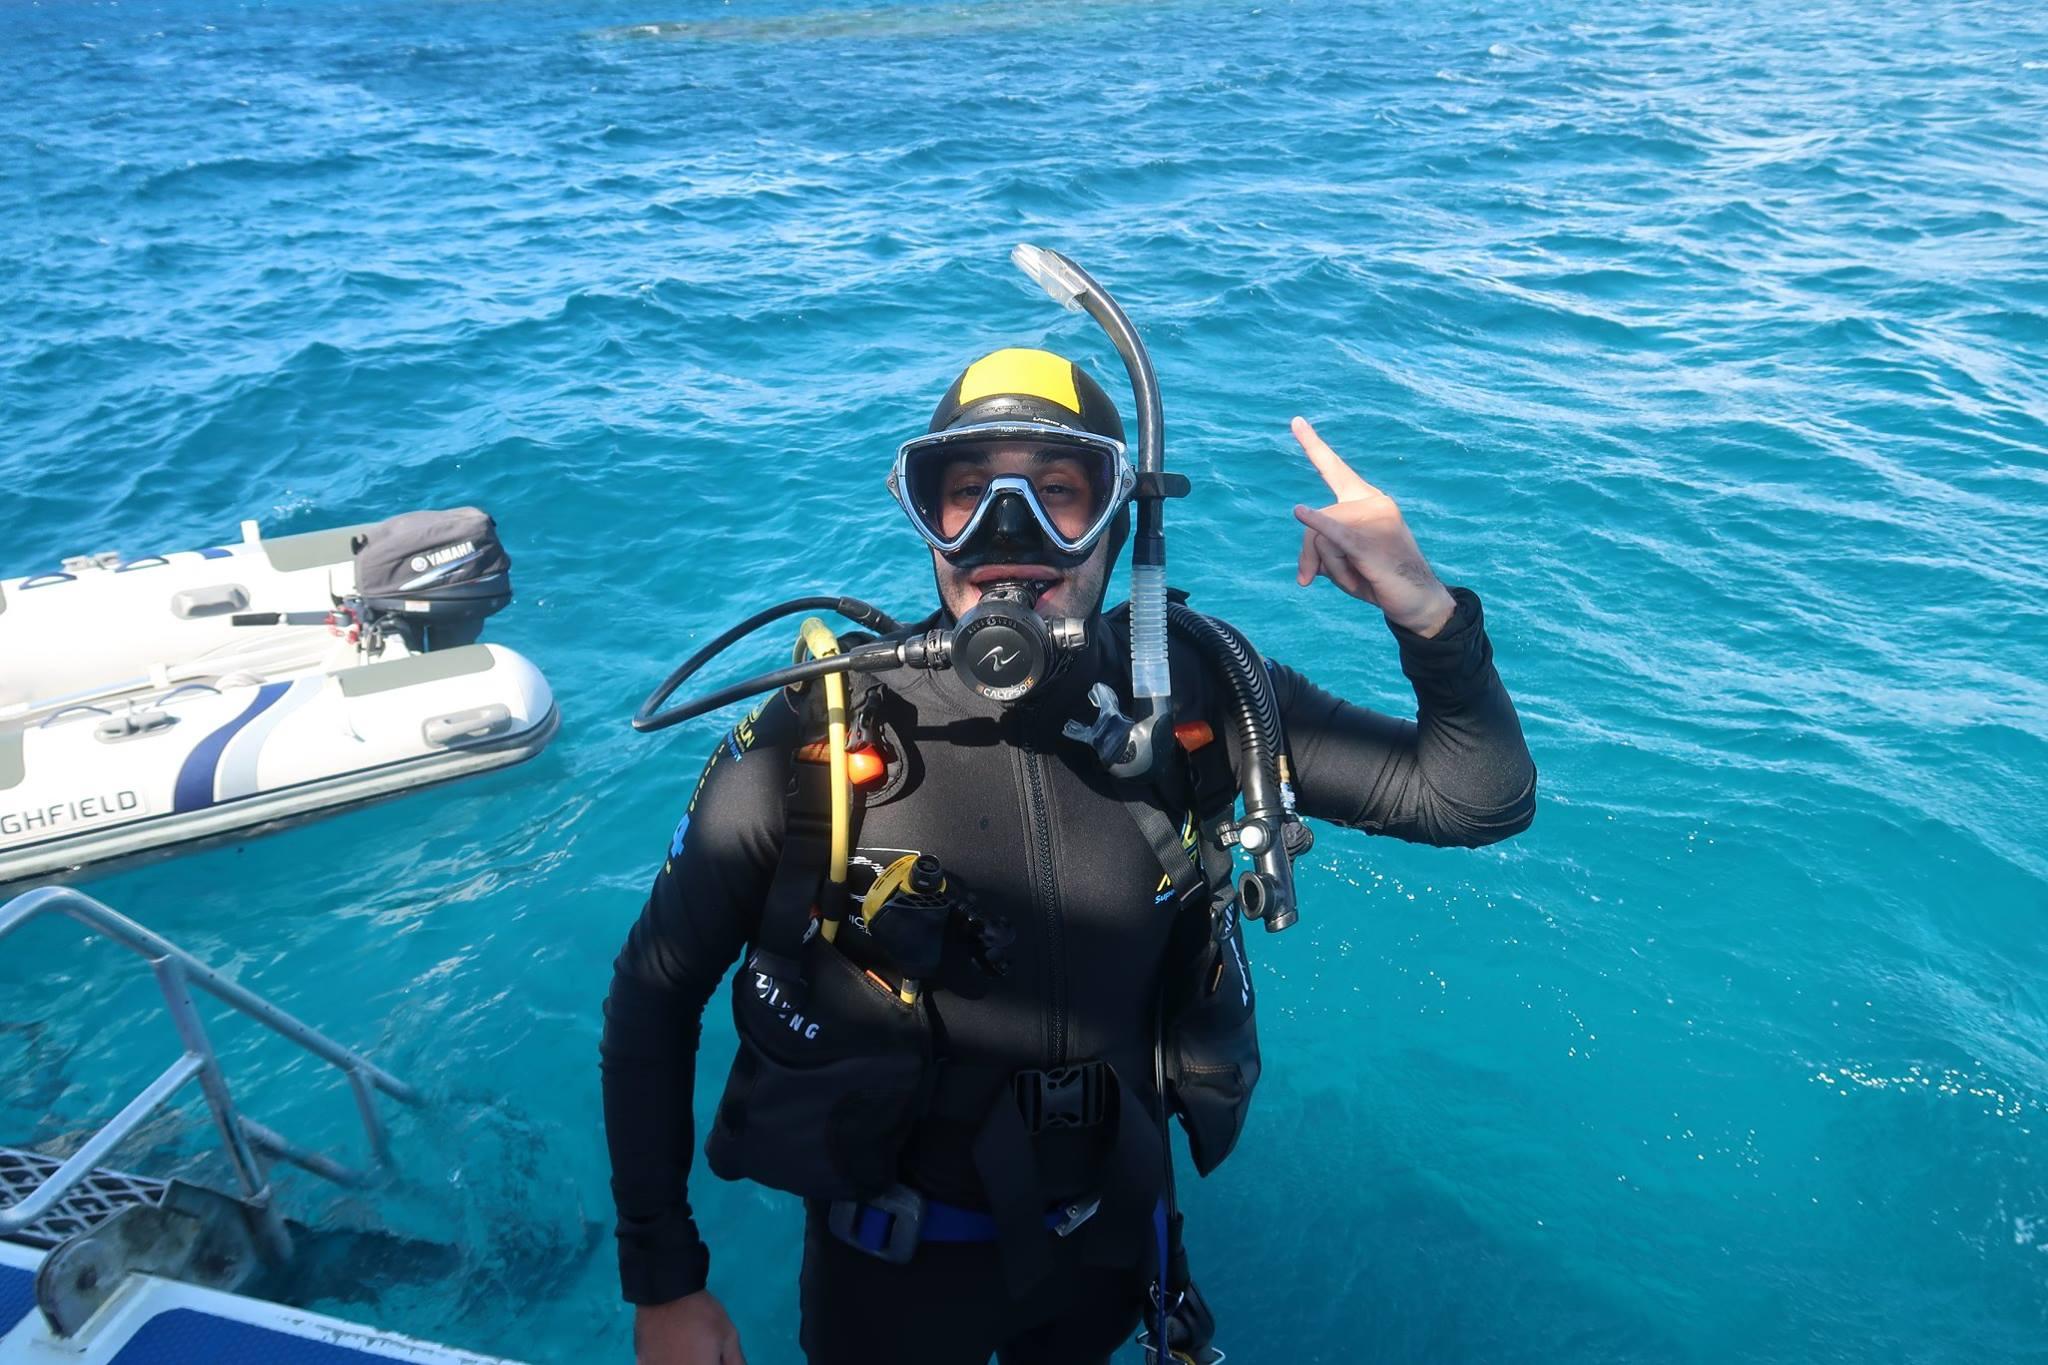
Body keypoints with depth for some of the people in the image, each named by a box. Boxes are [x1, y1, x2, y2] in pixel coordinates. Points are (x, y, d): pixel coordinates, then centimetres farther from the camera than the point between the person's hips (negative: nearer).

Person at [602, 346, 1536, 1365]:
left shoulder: (1194, 699, -17)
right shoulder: (820, 732, -23)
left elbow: (1479, 799, -11)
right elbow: (654, 993, -12)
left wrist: (1427, 613, -30)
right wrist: (661, 1281, -10)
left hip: (1108, 1242, 3)